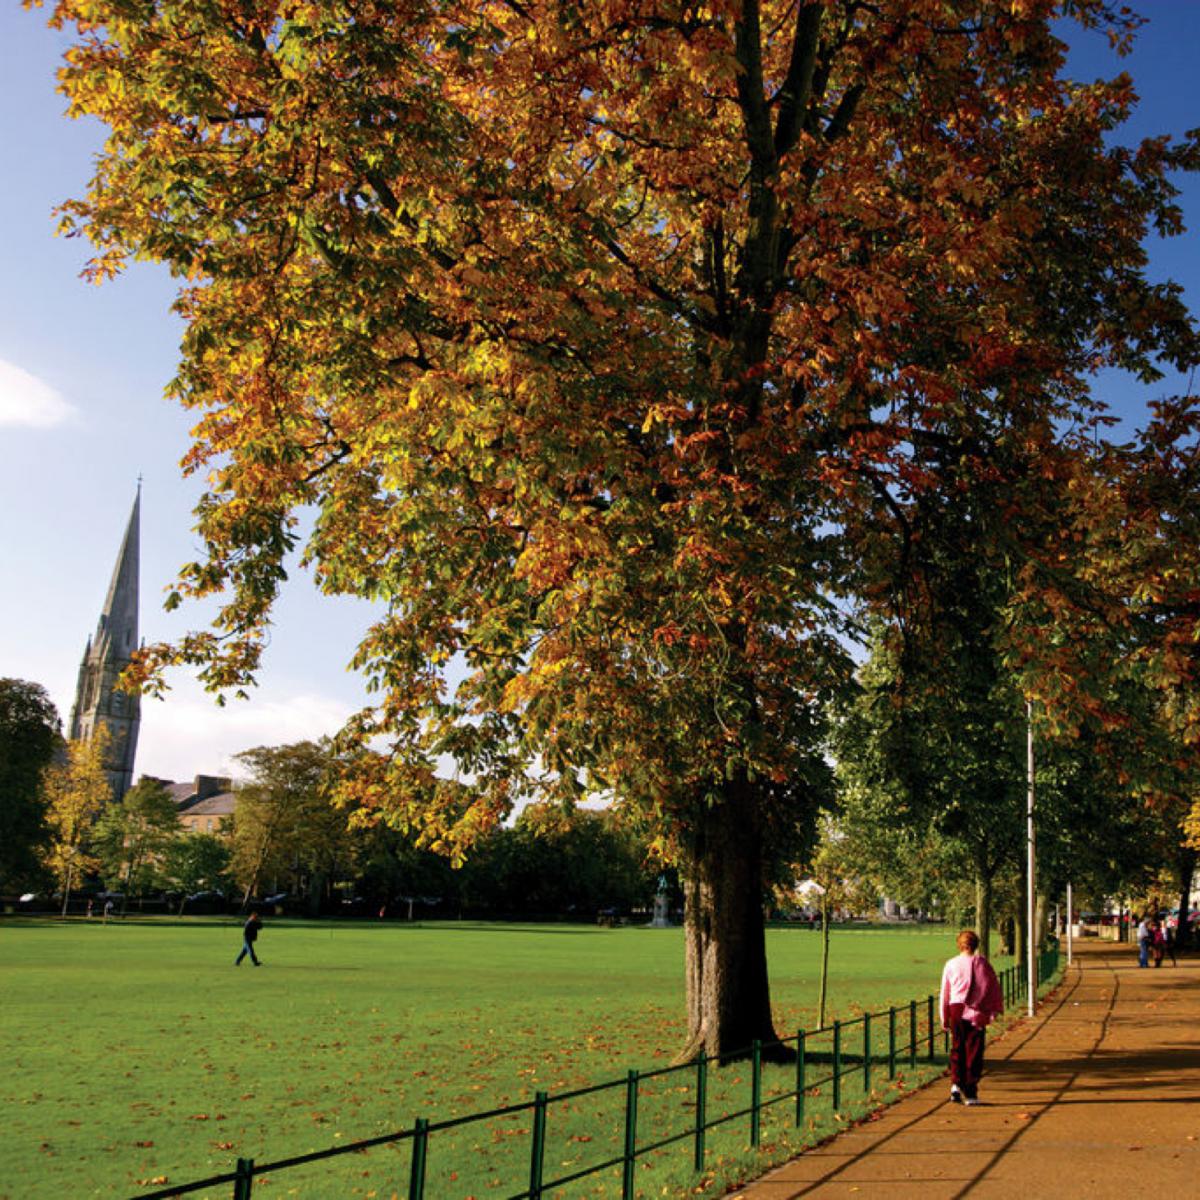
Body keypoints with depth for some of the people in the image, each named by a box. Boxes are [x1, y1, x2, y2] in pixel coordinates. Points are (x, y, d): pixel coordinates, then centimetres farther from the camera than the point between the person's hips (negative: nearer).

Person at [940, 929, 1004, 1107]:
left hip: (956, 1010, 1)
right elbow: (994, 987, 2)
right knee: (974, 1052, 5)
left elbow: (945, 993, 8)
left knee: (957, 1049, 14)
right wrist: (996, 1009, 12)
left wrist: (944, 1019, 16)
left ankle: (956, 1084, -1)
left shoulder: (951, 964, 3)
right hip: (977, 1013, -1)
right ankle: (970, 1093, 4)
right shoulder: (982, 963, -1)